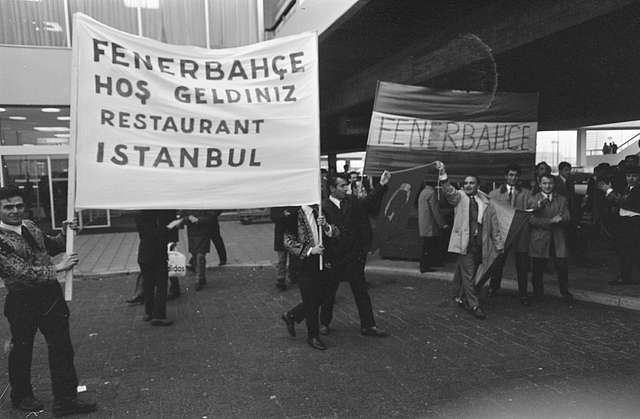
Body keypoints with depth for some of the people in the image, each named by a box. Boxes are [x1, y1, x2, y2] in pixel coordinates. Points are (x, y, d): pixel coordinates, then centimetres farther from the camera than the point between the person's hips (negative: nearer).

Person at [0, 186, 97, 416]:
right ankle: (21, 397, 38)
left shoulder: (29, 225, 5)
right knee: (22, 351, 15)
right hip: (22, 302, -6)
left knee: (62, 348, 7)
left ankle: (65, 399, 17)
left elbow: (50, 246, 21)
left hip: (51, 295, 6)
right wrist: (58, 268, -26)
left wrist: (65, 235, 3)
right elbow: (20, 272, -24)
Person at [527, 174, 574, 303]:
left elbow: (567, 219, 2)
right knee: (538, 270, 4)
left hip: (558, 240, 2)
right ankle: (538, 293, 22)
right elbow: (531, 220, -8)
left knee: (563, 267, 0)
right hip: (540, 240, -2)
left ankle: (565, 292, 21)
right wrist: (551, 221, -15)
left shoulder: (562, 200, 13)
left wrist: (558, 219, -20)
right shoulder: (533, 199, 3)